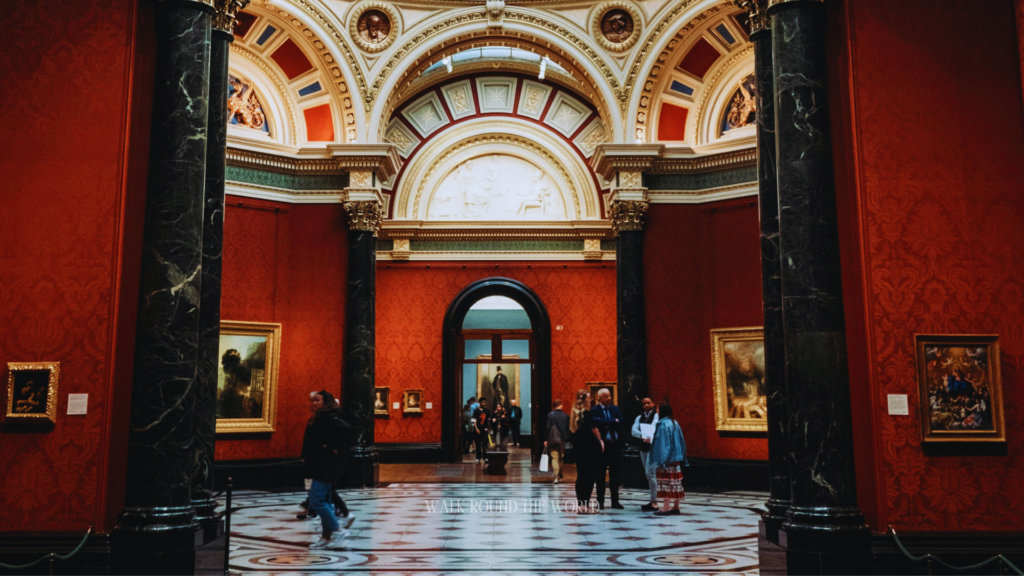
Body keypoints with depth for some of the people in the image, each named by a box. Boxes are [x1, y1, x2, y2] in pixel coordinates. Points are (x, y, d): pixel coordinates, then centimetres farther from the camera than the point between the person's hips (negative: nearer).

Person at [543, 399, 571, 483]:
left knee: (554, 458, -4)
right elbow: (568, 428, 3)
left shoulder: (550, 415, -7)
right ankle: (559, 476, 25)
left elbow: (547, 428, -7)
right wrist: (567, 438, 12)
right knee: (560, 458, 15)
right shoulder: (566, 415, 1)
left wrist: (545, 439, -3)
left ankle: (556, 476, -16)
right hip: (562, 439, 3)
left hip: (553, 440, -3)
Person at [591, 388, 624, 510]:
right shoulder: (595, 410, -2)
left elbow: (620, 423, -2)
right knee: (600, 475, 4)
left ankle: (615, 501, 16)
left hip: (615, 444, 4)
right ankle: (600, 501, 12)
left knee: (615, 474, 8)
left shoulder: (615, 409, 11)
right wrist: (613, 421, -14)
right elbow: (597, 422, -20)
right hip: (602, 444, -4)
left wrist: (607, 425, -13)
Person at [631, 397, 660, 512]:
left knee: (650, 473, -13)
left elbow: (654, 427, -24)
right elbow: (634, 431, -5)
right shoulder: (639, 418, 11)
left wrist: (649, 437, -43)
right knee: (649, 474, 12)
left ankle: (654, 503, -9)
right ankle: (653, 501, 19)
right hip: (643, 447, 7)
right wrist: (642, 436, -25)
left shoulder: (656, 415, -5)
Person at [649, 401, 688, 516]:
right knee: (676, 482, 9)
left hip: (667, 458, -9)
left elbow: (663, 443, -17)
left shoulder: (663, 424, -13)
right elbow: (680, 441, 14)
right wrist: (681, 458, 18)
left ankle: (666, 508, -7)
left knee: (666, 482, -7)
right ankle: (676, 507, 13)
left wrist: (661, 461, -16)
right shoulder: (675, 423, 12)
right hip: (676, 458, 9)